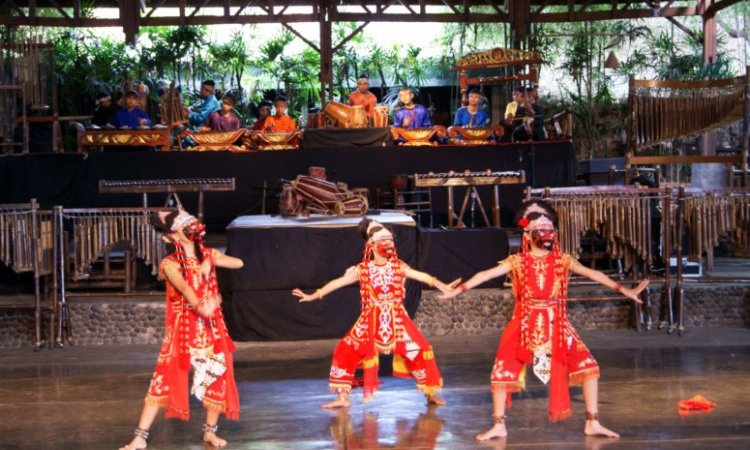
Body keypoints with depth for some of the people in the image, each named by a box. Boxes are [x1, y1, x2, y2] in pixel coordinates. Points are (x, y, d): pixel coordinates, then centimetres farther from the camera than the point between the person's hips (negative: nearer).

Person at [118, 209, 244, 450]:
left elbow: (238, 263, -4)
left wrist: (210, 262, -13)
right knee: (163, 381, -5)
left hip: (211, 328, 4)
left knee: (217, 378, 8)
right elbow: (184, 287, -29)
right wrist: (199, 305, -47)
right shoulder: (170, 264, -10)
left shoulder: (209, 255, 5)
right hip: (182, 329, -4)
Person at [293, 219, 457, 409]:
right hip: (370, 321, 0)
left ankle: (431, 394, 11)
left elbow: (423, 277, -9)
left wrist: (446, 288, -20)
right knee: (346, 351, -8)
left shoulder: (399, 267, -1)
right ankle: (343, 397, 5)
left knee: (419, 351, -8)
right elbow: (338, 282, -1)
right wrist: (312, 296, -3)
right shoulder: (362, 270, -2)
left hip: (397, 320, 0)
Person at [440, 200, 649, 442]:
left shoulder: (562, 260, 2)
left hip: (556, 324, 1)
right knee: (503, 371, -5)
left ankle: (592, 423, 4)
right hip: (525, 324, -1)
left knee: (587, 366, -8)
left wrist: (623, 290, -11)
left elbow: (592, 273, -5)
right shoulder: (517, 261, 0)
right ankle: (499, 426, 11)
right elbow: (486, 274, -6)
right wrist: (459, 289, -13)